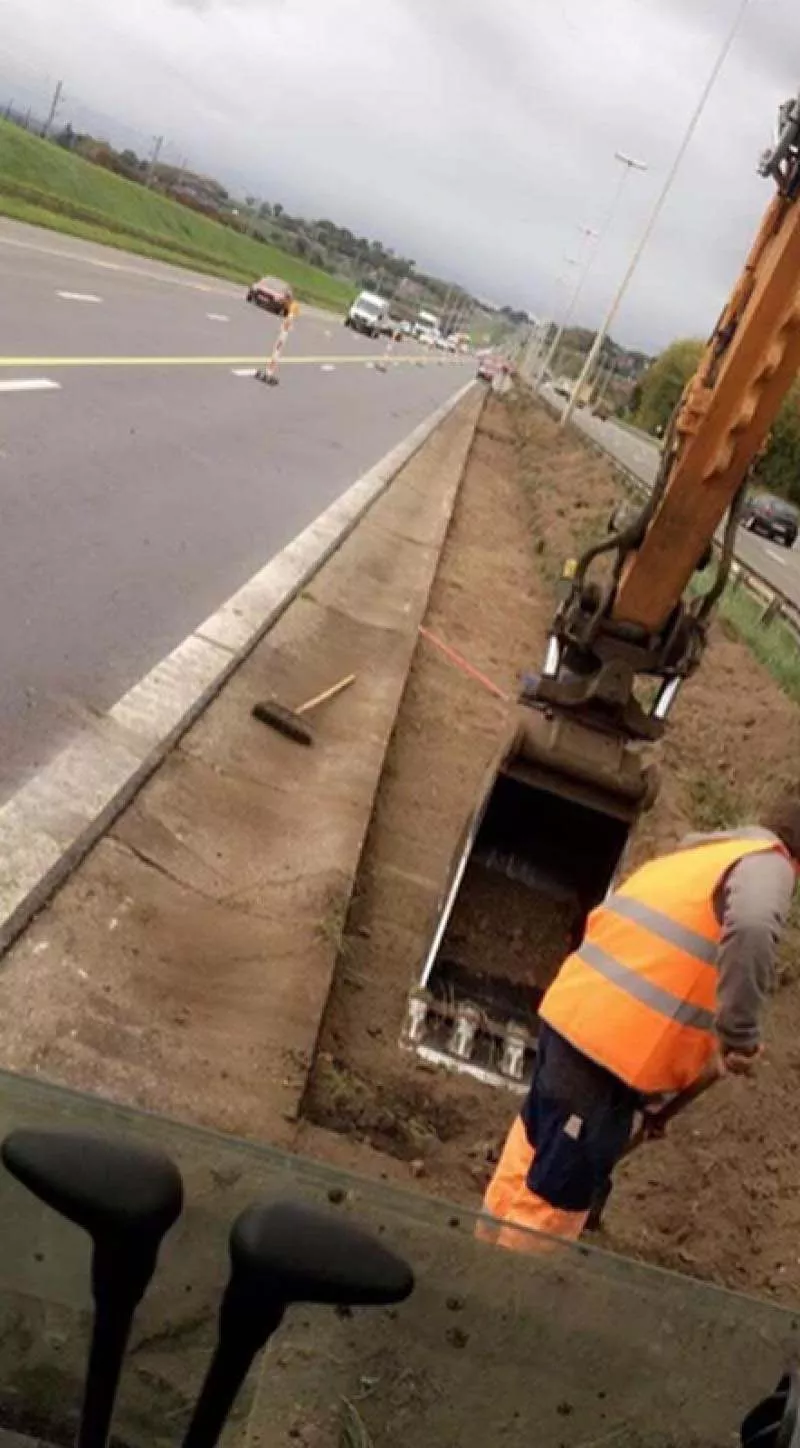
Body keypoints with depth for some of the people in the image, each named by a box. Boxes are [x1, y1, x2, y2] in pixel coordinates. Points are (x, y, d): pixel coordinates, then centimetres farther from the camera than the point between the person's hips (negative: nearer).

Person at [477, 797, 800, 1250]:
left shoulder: (694, 856, 20)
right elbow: (751, 928, -32)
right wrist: (740, 1035, -22)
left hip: (572, 1014, 9)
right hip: (616, 1044, -9)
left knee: (533, 1151, 25)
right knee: (557, 1198, 5)